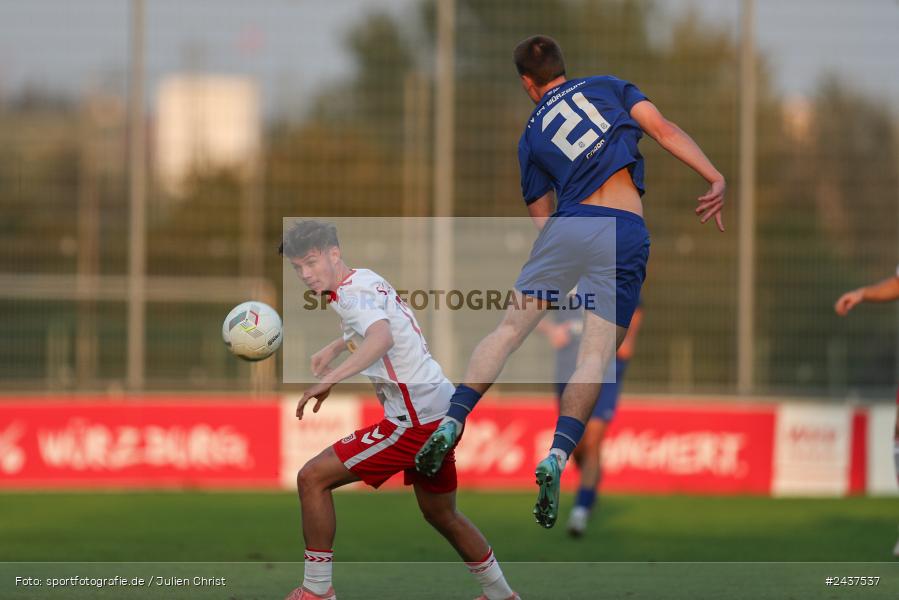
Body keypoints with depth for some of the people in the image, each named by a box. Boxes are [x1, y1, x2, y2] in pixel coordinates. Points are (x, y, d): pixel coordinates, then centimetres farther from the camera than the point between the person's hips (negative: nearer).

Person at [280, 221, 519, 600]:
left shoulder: (350, 294, -16)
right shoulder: (367, 279, 13)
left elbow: (382, 337, -39)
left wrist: (332, 378, -44)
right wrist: (335, 348, 37)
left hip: (416, 419, -10)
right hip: (443, 410, 10)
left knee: (312, 479, -8)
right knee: (440, 515, 28)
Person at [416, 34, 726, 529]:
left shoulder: (531, 136, 22)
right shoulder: (608, 86, 20)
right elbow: (664, 130, 6)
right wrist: (716, 179, 3)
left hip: (567, 226, 1)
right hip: (626, 233, -1)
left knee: (508, 331, 10)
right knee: (595, 356, -4)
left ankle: (453, 421, -4)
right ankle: (558, 456, -21)